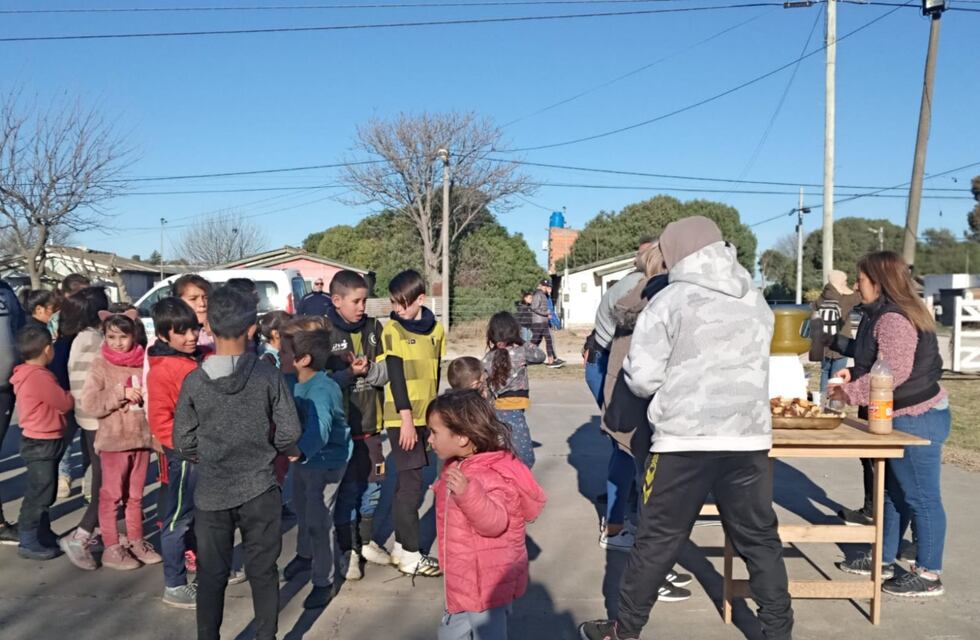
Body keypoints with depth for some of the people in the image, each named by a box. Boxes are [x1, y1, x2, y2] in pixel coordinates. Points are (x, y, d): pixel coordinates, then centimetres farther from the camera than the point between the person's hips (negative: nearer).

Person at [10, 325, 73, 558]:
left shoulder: (26, 375, 9)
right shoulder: (39, 377, -22)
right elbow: (65, 403, -15)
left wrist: (65, 396, -2)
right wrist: (72, 396, 4)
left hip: (38, 442, 10)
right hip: (41, 444, -10)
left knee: (43, 494, 19)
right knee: (39, 494, -1)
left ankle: (44, 536, 30)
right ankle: (28, 543, 8)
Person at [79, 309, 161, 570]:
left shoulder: (143, 363, 4)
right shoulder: (100, 365, -5)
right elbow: (88, 403, -13)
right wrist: (121, 393, -19)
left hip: (142, 437, 4)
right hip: (113, 440, -3)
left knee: (136, 495, 15)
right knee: (111, 496, 5)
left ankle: (136, 541, 27)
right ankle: (111, 548, 15)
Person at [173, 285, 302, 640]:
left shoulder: (194, 381, -8)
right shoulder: (268, 375, -12)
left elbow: (183, 443, -2)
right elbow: (289, 434, -9)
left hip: (211, 493, 1)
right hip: (260, 490, -1)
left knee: (211, 575, 14)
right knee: (263, 572, 12)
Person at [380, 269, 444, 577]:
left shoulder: (436, 328, 7)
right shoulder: (392, 330, -7)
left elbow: (435, 373, 12)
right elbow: (396, 376, -12)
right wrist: (406, 419, -15)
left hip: (424, 416, 5)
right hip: (402, 417, -5)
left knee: (406, 481, 13)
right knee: (411, 482, -4)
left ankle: (401, 546, 23)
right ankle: (410, 555, 5)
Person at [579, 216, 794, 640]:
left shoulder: (670, 300, -6)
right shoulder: (756, 301, 10)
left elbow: (641, 378, -6)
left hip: (686, 439, -4)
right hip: (749, 438, 4)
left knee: (658, 538, 8)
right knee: (760, 540, 14)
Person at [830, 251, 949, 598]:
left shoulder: (893, 319, -21)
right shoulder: (883, 314, 12)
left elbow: (895, 372, -25)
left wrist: (850, 392, -16)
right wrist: (854, 373, 6)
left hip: (916, 419, -11)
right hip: (902, 417, 11)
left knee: (920, 497, 0)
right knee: (892, 491, 18)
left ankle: (928, 574, 12)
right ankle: (884, 560, 30)